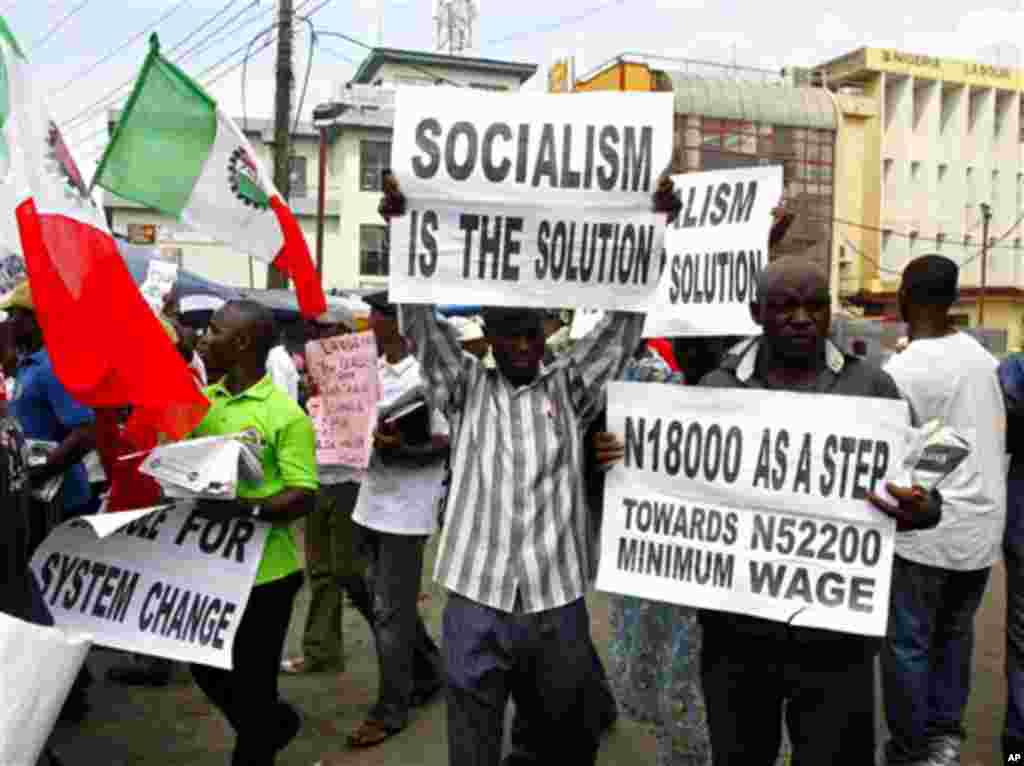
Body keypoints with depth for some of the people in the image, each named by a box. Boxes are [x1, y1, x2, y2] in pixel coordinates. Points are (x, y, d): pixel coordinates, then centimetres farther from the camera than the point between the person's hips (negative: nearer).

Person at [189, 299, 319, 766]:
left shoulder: (285, 415, -16)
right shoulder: (199, 400, 5)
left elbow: (304, 496, -18)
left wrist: (247, 508, -32)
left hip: (262, 573, -7)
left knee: (251, 686, 9)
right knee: (205, 670, 23)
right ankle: (273, 725, 48)